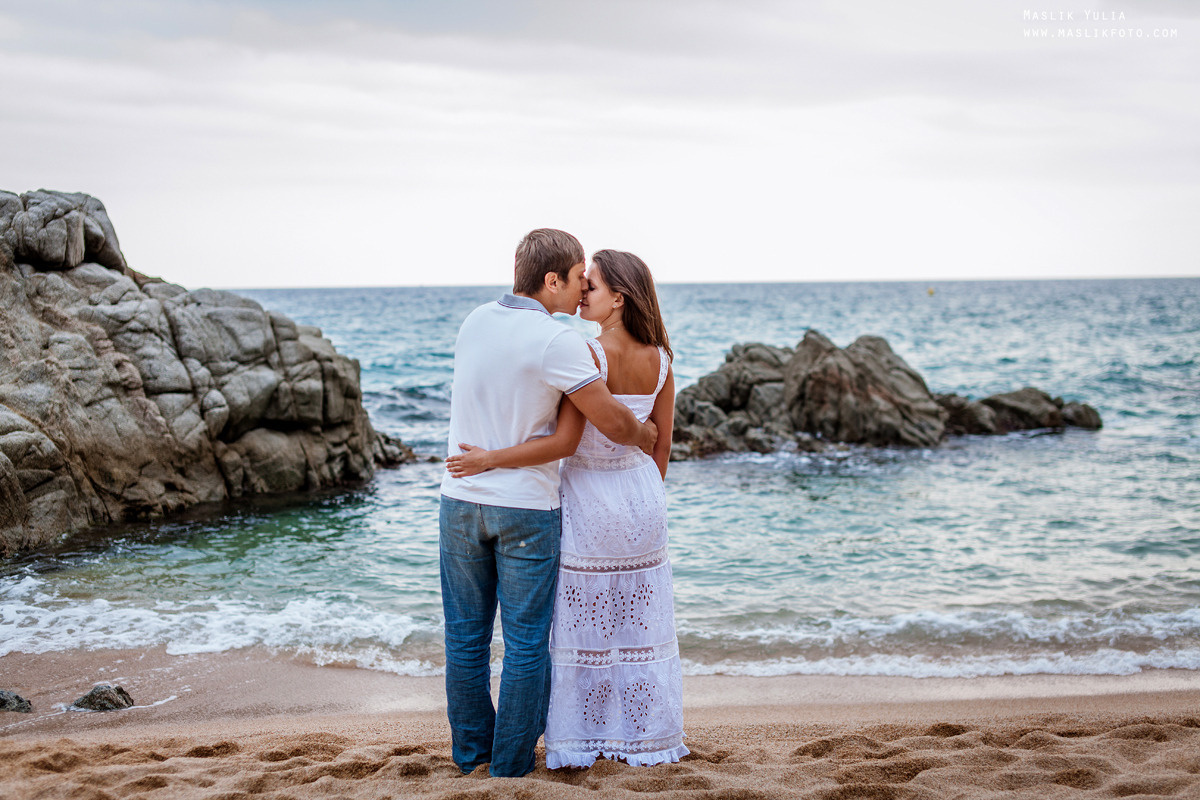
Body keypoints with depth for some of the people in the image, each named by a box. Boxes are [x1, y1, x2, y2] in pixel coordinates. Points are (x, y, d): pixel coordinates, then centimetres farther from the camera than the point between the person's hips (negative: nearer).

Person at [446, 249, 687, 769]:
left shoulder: (588, 355, -21)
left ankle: (578, 744, 15)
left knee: (583, 625, 7)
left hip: (589, 502, -5)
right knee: (640, 623, 14)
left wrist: (490, 460, -20)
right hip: (641, 501, 5)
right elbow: (662, 443, 5)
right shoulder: (659, 360, -2)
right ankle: (646, 738, 21)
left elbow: (564, 443, -25)